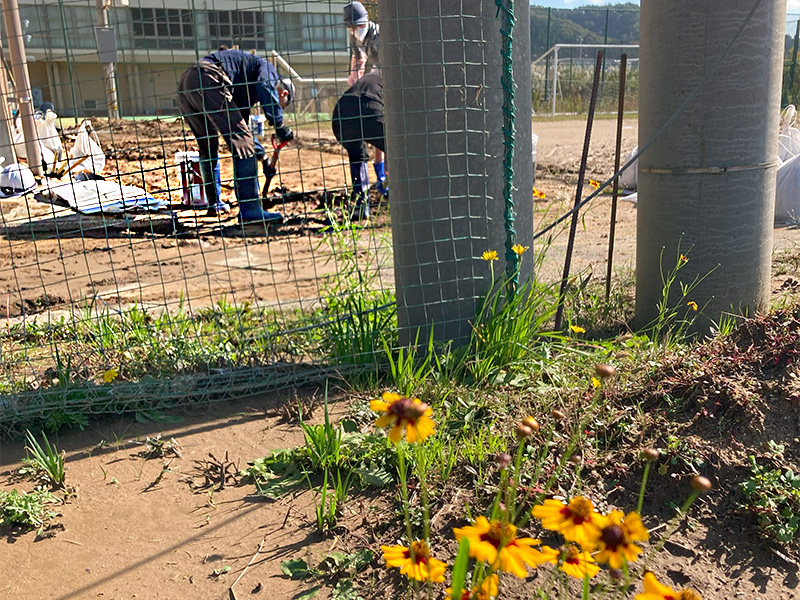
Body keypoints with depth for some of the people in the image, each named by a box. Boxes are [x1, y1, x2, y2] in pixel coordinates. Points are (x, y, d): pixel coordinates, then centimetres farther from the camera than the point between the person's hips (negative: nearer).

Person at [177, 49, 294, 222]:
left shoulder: (245, 91, 36)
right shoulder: (268, 68, 14)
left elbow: (242, 127, 46)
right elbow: (265, 85, -12)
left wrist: (263, 157, 51)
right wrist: (279, 125, -9)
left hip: (184, 84, 10)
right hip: (206, 79, -10)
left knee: (207, 147, 24)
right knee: (242, 142, -9)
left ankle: (214, 203, 35)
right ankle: (250, 210, -13)